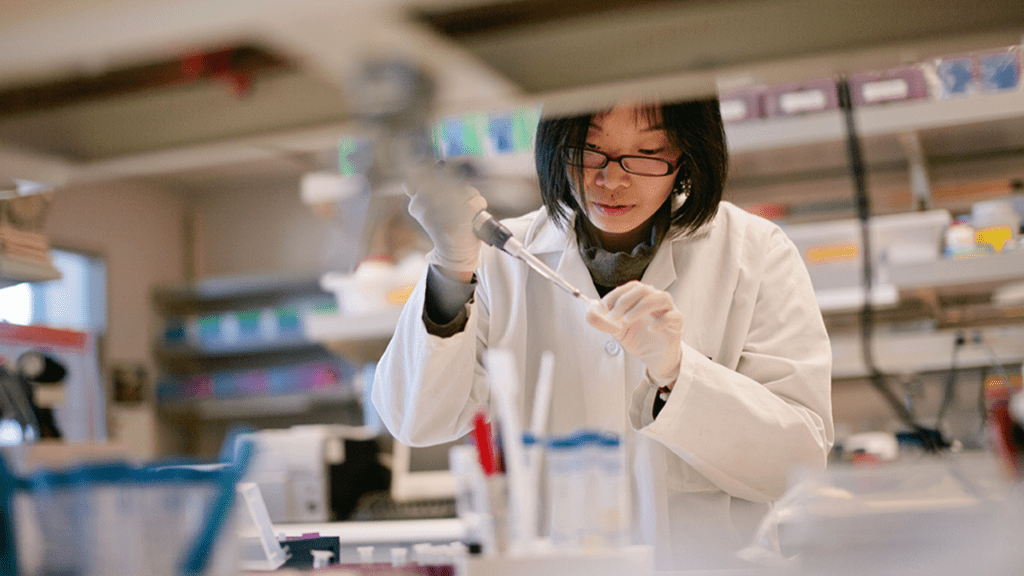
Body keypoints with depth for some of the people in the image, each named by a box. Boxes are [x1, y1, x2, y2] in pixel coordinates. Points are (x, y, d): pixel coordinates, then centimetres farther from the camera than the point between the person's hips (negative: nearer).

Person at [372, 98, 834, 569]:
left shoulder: (757, 252, 2)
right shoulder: (505, 258, 5)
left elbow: (803, 459, -5)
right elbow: (416, 422, -6)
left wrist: (674, 374, -18)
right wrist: (451, 270, -18)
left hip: (706, 558, 0)